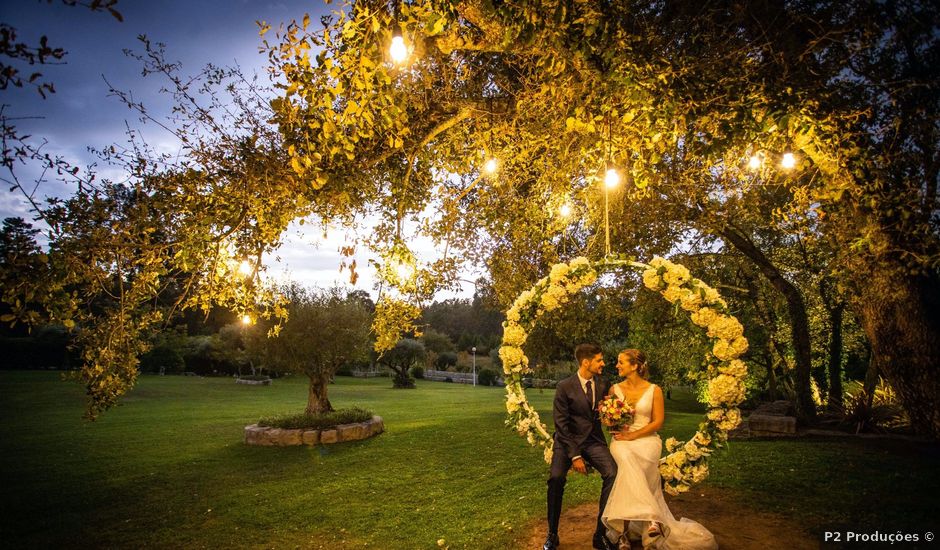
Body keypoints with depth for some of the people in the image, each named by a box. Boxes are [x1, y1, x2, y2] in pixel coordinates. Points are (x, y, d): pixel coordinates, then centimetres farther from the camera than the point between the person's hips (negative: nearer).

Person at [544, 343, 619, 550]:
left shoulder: (604, 385, 3)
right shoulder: (564, 387, -10)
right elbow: (561, 424, -10)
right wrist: (574, 456, -16)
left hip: (594, 440, 3)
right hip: (568, 440, -3)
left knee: (612, 474, -22)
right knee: (556, 479, -24)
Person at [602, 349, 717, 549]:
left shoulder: (654, 390, 1)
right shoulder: (615, 389, 9)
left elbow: (658, 422, -2)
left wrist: (633, 435, -11)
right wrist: (617, 429, -10)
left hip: (646, 439, -1)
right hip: (621, 440, 1)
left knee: (630, 472, -31)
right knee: (627, 460, -34)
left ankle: (625, 529, -24)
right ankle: (650, 519, -30)